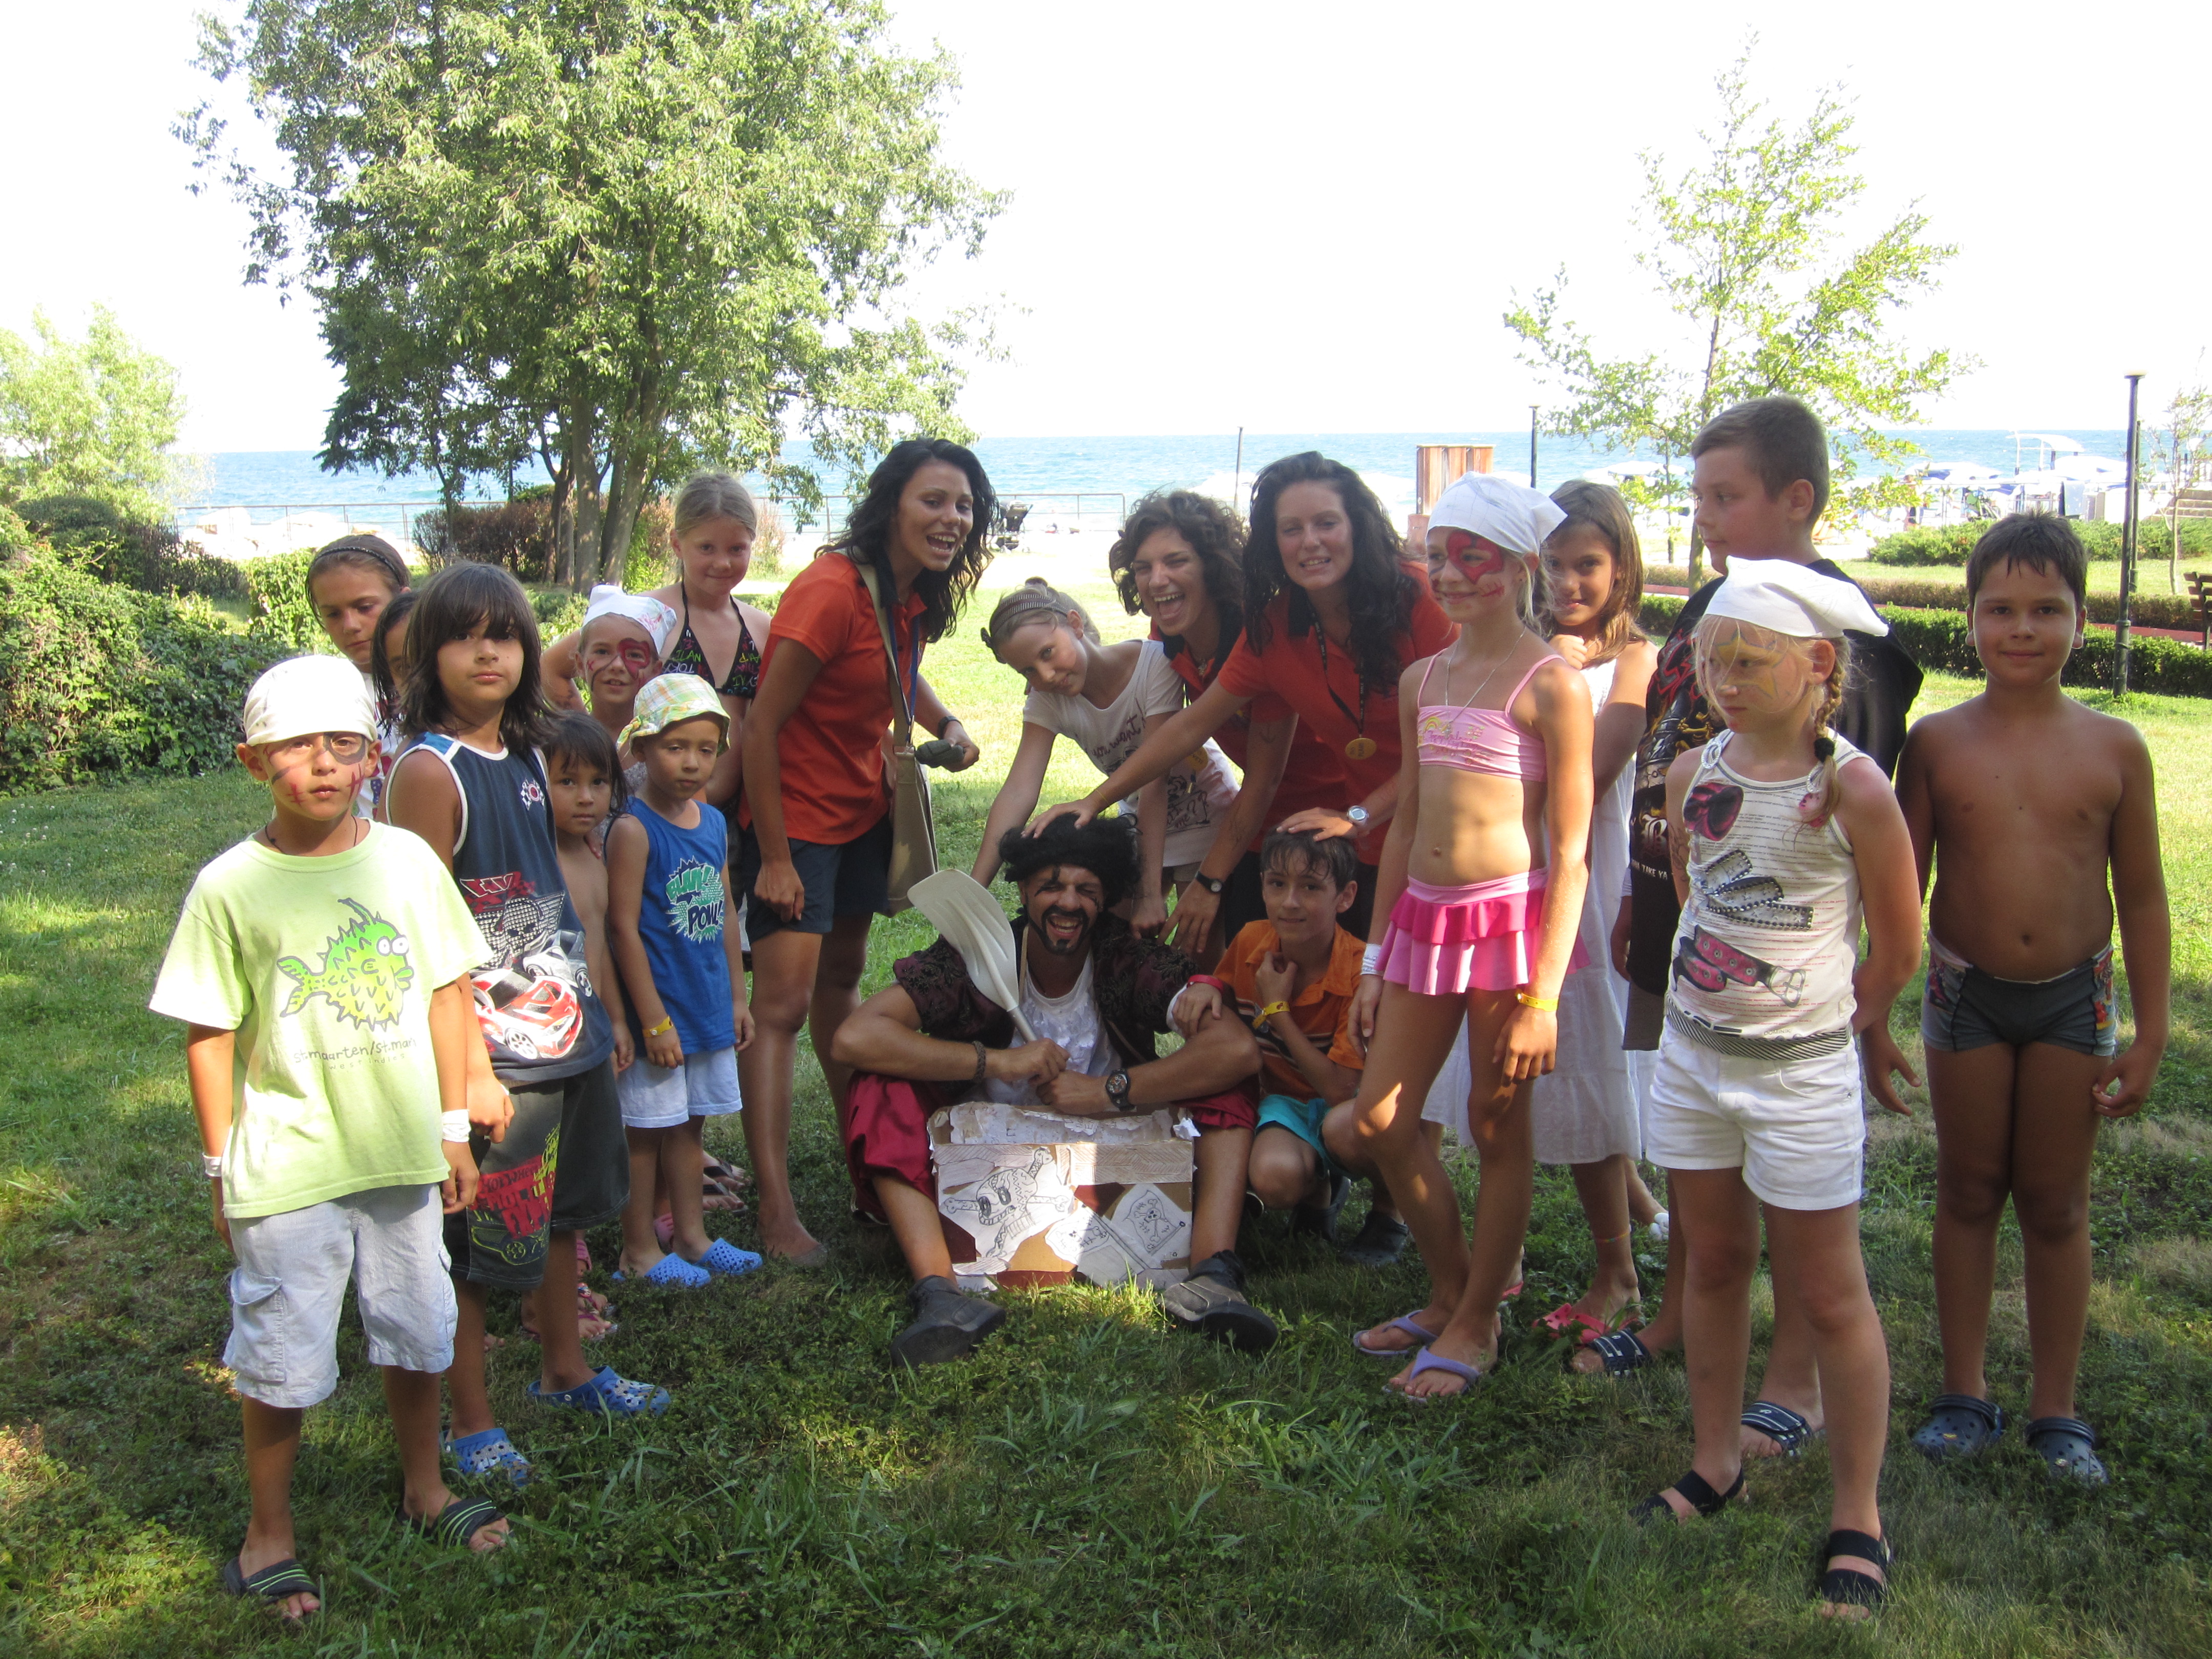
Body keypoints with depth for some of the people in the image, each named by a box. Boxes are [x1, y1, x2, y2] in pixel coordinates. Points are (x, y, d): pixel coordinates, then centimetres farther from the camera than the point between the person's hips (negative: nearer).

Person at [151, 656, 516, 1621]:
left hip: (403, 1159, 3)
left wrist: (454, 1128, 6)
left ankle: (424, 1487, 41)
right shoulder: (230, 887, -11)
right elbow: (210, 1035, -6)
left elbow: (445, 992, 5)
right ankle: (268, 1532, 30)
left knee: (417, 1335, 18)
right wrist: (222, 1168, -3)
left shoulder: (405, 861, -3)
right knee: (285, 1364, 8)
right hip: (286, 1172, -3)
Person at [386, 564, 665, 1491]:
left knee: (564, 1210, 21)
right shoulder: (430, 770, -16)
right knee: (472, 1239, 5)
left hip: (564, 1024, 8)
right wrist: (464, 1060, -21)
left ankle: (564, 1370, 40)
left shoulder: (526, 756, 7)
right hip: (489, 1044, -8)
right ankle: (471, 1423, 21)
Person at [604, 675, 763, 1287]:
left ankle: (691, 1235, 29)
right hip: (659, 1009, -7)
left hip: (709, 1006, 7)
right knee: (646, 1130, 4)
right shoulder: (634, 830, -15)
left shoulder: (714, 823, 7)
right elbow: (624, 929, -17)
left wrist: (737, 997, 14)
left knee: (691, 1123, 17)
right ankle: (639, 1250, 16)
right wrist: (655, 1020, -17)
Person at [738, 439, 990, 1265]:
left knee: (841, 977, 20)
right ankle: (775, 1212, -9)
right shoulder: (831, 591, -24)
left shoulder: (913, 594, 1)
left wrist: (946, 724, 1)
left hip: (863, 808, 8)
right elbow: (761, 725, -23)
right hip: (796, 815, -8)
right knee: (784, 1001, -10)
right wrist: (774, 857, -21)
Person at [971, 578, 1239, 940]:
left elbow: (1154, 780, -32)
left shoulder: (1154, 664, -28)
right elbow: (1018, 792, -24)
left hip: (1204, 812, -4)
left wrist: (1151, 892, -35)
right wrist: (974, 889, -35)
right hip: (1139, 825, 4)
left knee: (1205, 949, -7)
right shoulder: (1048, 700, -13)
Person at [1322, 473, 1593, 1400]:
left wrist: (1544, 993, -15)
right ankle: (1450, 1290, 30)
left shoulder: (1551, 683, -8)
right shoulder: (1422, 681, 11)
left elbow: (1571, 851, -10)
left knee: (1498, 1130, 7)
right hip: (1424, 918, 7)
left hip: (1512, 919, -6)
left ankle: (1477, 1323, 24)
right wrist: (1376, 959, 15)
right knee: (1377, 1122, 9)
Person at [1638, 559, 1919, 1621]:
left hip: (1802, 1073, -5)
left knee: (1826, 1294, 5)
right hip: (1693, 1053, 5)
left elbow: (1897, 949, -6)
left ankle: (1857, 1517, 18)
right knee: (1713, 1262, 17)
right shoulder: (1693, 775, -1)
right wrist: (1713, 988, 12)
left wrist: (1827, 1022, 5)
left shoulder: (1852, 791, -16)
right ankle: (1716, 1463, 33)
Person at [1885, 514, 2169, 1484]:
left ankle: (2056, 1407, 22)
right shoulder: (1939, 741, -5)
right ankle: (1965, 1394, 24)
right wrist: (1875, 1014, -1)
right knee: (1969, 1194, 11)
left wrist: (2148, 1036, 0)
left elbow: (2143, 900, 1)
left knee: (2056, 1205, 9)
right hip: (1965, 994, 0)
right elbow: (1902, 886, 0)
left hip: (2074, 1000, 0)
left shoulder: (2114, 748, -5)